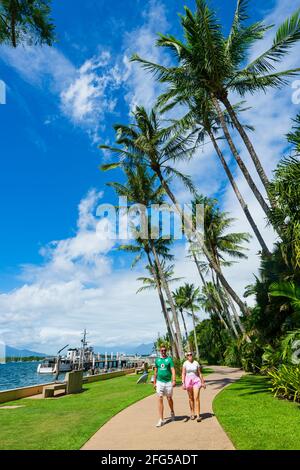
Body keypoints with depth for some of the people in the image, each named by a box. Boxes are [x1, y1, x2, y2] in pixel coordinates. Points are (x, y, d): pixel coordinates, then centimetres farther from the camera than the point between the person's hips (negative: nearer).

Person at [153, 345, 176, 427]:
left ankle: (172, 412, 38)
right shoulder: (157, 360, 8)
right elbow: (155, 372, 15)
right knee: (160, 399, -2)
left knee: (169, 399, 10)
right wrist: (154, 382, 15)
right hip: (159, 382, 2)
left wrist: (174, 380, -22)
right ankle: (161, 420, 3)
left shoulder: (169, 359, -2)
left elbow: (173, 370, -10)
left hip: (168, 382, -2)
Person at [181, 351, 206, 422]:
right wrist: (183, 383, -10)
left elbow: (200, 373, 7)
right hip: (188, 381, 1)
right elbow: (183, 374, -2)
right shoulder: (185, 363, -1)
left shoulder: (196, 363, 0)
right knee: (191, 398, 10)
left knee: (196, 398, -9)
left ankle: (198, 415, -8)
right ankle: (192, 413, 26)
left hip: (196, 381, -1)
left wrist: (203, 382, 8)